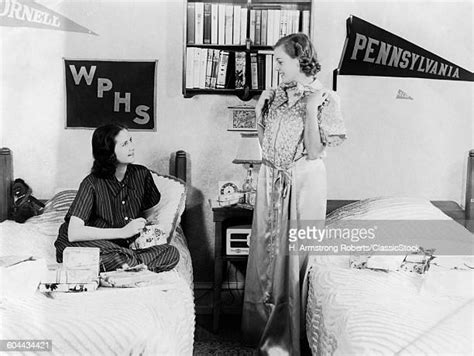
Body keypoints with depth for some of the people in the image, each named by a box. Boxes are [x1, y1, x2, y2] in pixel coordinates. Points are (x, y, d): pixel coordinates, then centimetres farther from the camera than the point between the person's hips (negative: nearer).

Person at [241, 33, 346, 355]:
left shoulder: (326, 99, -9)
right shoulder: (275, 95, 7)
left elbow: (314, 152, -16)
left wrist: (310, 109, -21)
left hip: (303, 180, -6)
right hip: (271, 179, 6)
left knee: (295, 252, 1)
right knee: (267, 247, 12)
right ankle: (263, 325, 29)